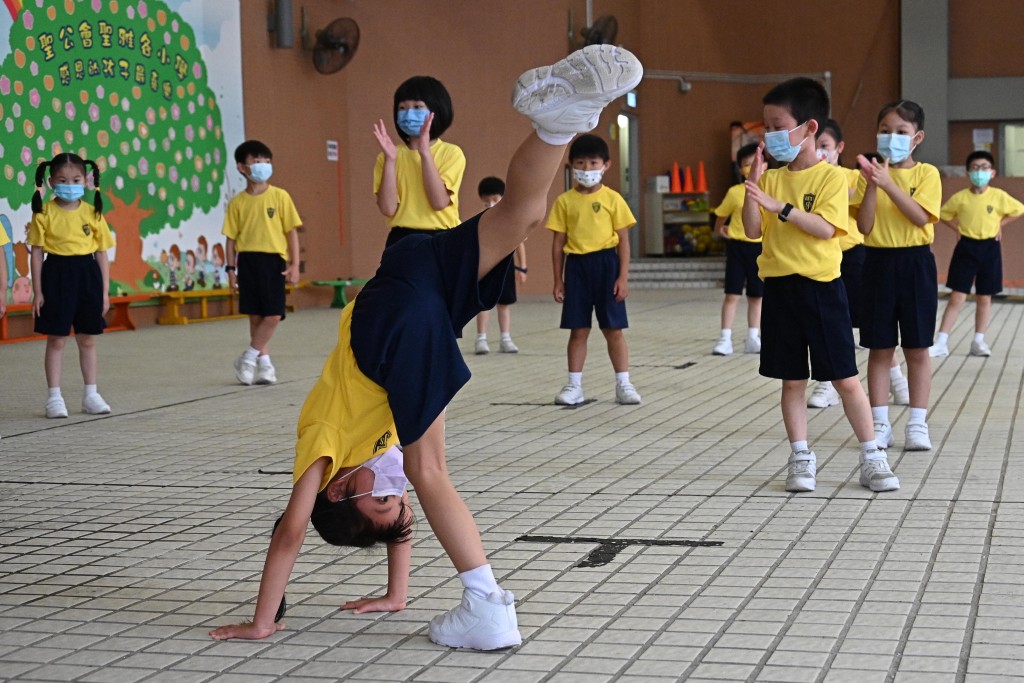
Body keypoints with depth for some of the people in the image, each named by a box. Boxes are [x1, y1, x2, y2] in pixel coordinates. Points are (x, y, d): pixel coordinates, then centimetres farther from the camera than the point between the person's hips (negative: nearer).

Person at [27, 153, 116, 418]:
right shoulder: (44, 214, -4)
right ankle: (54, 397, 9)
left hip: (87, 276, 2)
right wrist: (37, 291, -6)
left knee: (87, 340, 10)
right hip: (56, 276, -2)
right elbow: (37, 253, -3)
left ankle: (91, 395, 20)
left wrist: (105, 290, 4)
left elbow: (102, 254, 6)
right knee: (56, 339, 2)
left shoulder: (92, 213, 2)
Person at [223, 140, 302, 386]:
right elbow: (231, 237, 7)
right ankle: (263, 361, 14)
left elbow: (292, 231, 2)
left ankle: (249, 357, 6)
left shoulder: (280, 196, 1)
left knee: (273, 314, -9)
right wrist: (231, 268, 2)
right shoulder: (238, 202, 4)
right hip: (248, 260, 1)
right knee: (255, 315, 5)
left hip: (273, 259, -1)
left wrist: (294, 264, -2)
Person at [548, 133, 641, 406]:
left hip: (606, 263, -1)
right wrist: (558, 280, 4)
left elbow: (623, 240, 1)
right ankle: (574, 386, 12)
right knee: (578, 330, 5)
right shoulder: (565, 201, 4)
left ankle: (623, 384, 10)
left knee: (613, 329, 2)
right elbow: (558, 243, 6)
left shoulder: (612, 199, 0)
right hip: (576, 265, 1)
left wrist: (623, 276, -5)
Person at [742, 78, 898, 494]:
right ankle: (801, 459, 16)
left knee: (845, 378, 0)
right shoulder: (771, 179, 7)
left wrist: (779, 206, -25)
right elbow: (753, 230, 0)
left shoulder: (831, 177, -6)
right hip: (779, 287, 4)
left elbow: (825, 228, -19)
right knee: (792, 379, 8)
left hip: (820, 287, -4)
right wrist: (753, 181, -9)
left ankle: (872, 458, 9)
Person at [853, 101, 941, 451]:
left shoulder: (926, 173, -1)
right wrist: (872, 186, -18)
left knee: (917, 349, 4)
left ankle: (917, 423, 11)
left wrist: (888, 184, -23)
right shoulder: (870, 173, 4)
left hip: (915, 264, -1)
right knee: (879, 349, 5)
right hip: (878, 263, 2)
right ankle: (880, 423, 11)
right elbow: (864, 226, -5)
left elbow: (921, 217, -16)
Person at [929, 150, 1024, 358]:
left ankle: (979, 341, 19)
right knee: (957, 297, -4)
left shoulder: (999, 196, -6)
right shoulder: (960, 197, -5)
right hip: (966, 247, -1)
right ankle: (941, 342, -4)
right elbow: (943, 214, 10)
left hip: (989, 248, 1)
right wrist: (957, 228, 0)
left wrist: (1000, 224, 1)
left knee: (984, 298, 8)